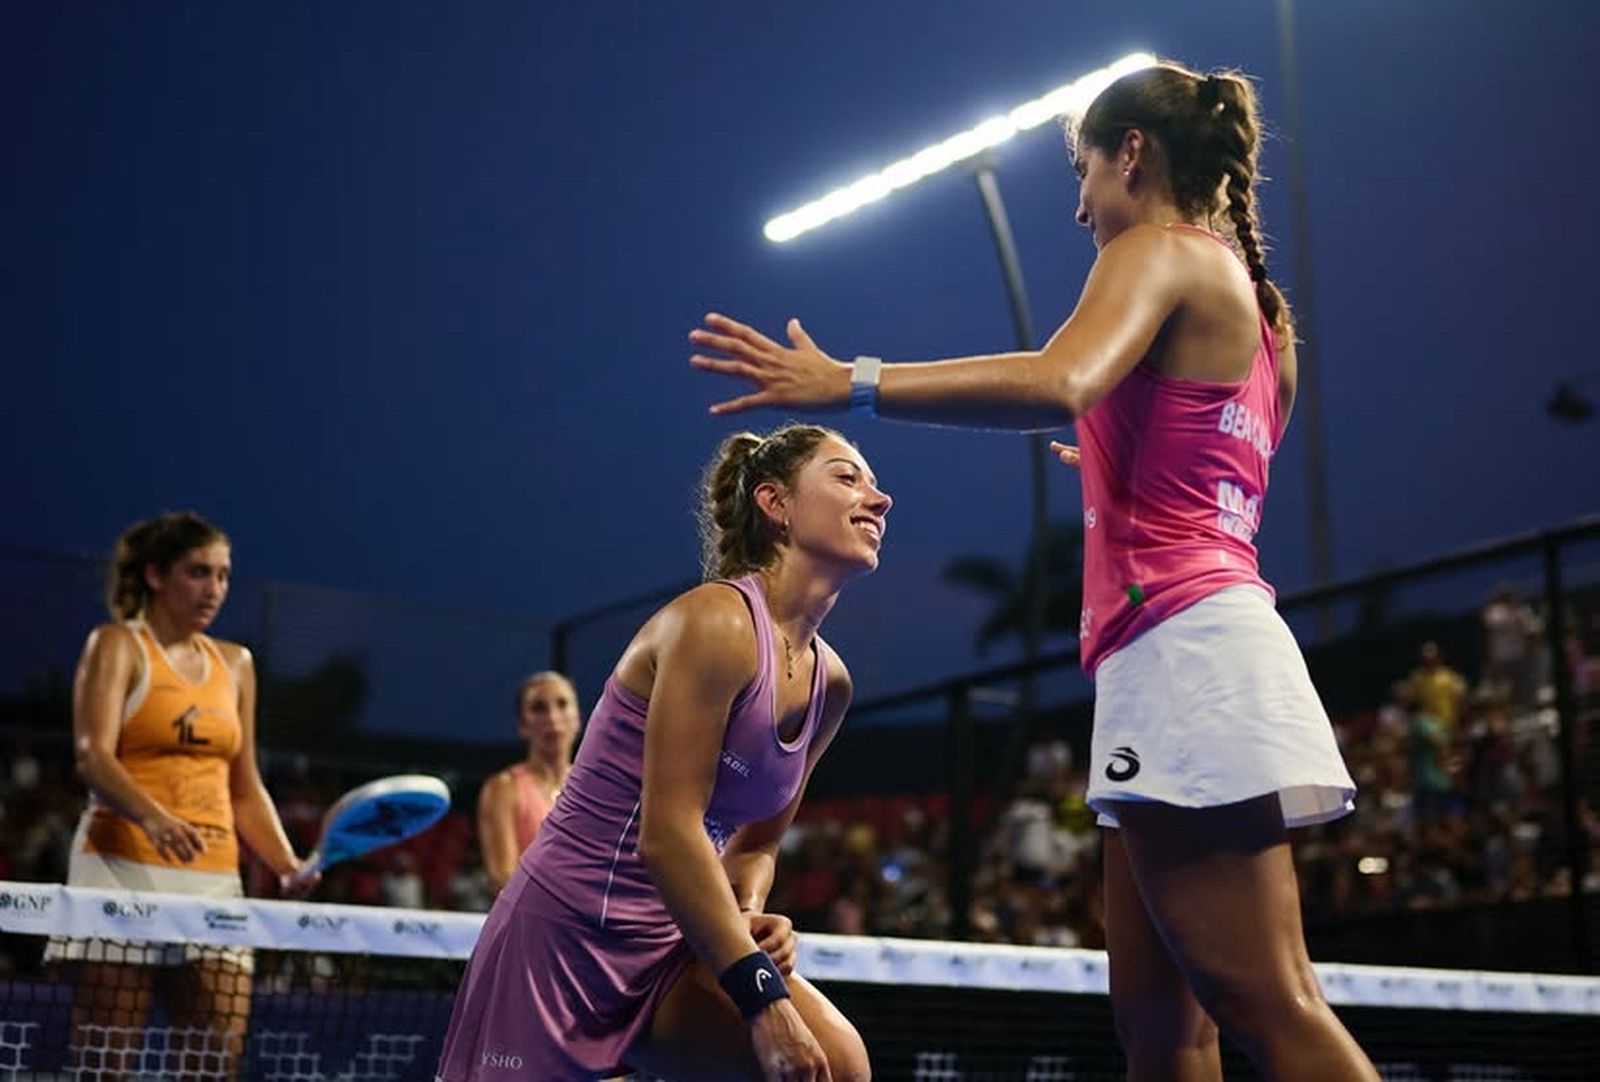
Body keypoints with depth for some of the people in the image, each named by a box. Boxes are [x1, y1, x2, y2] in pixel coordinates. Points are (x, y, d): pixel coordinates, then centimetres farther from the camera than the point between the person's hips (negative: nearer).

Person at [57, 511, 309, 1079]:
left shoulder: (235, 663, 17)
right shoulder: (117, 645, 2)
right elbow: (93, 756, -12)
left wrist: (288, 866, 5)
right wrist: (152, 817, -31)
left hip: (215, 879, 5)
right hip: (124, 868, -5)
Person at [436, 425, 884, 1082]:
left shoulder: (829, 683, 6)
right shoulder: (716, 620, -17)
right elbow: (666, 833, -22)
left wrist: (749, 915, -6)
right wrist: (761, 995, -23)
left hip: (670, 951, 7)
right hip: (563, 934, -7)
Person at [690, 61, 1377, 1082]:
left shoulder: (1162, 252, -2)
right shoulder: (1245, 296, 25)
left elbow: (1057, 384, -25)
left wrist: (847, 382, -24)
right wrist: (1106, 473, 51)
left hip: (1182, 652, -10)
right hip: (1193, 653, 10)